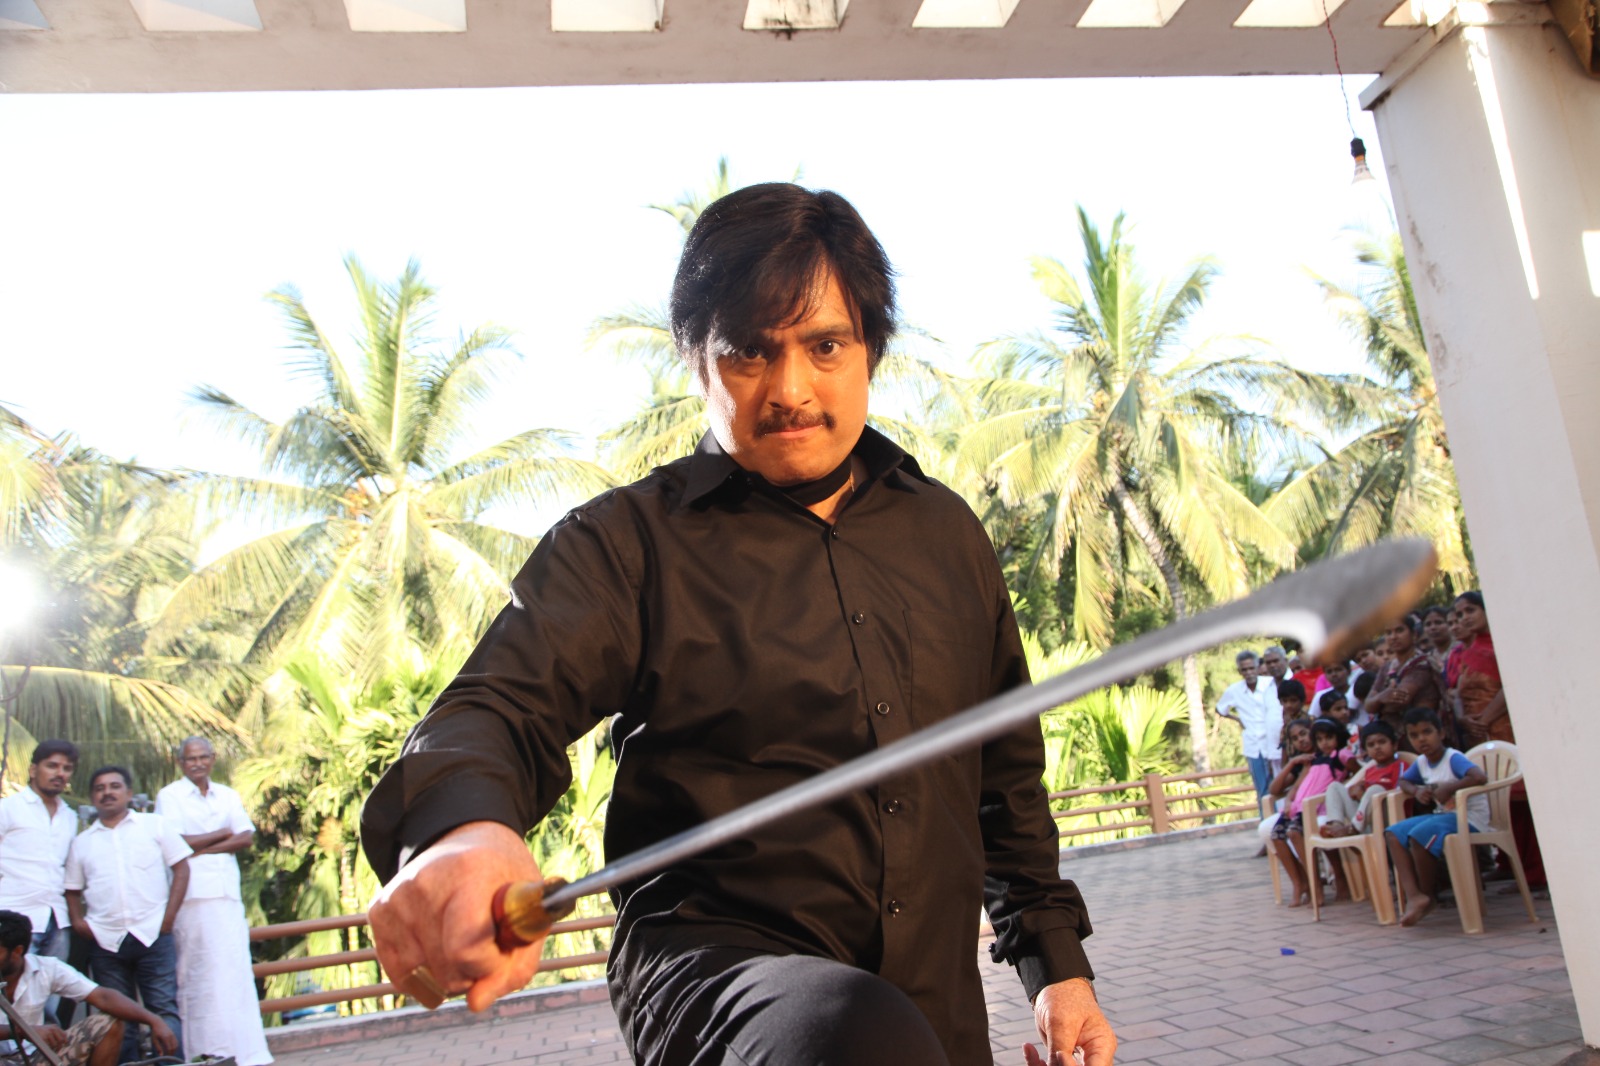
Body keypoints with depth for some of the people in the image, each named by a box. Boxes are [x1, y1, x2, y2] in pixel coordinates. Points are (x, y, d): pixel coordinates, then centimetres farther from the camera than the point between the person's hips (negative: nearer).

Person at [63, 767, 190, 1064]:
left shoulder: (155, 825, 6)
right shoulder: (82, 842, 14)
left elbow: (181, 869, 4)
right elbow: (72, 890, 18)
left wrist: (168, 918, -5)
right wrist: (78, 921, -1)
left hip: (153, 935, -3)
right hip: (105, 941, 3)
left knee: (165, 1009, -4)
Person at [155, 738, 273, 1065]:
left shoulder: (228, 796, 17)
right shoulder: (169, 796, 4)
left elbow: (247, 837, 5)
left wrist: (202, 848, -7)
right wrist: (223, 834, 1)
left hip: (228, 895, 4)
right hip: (192, 897, -4)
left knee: (236, 972, 1)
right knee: (198, 975, -5)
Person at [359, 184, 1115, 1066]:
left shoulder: (946, 531, 12)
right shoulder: (626, 542, -1)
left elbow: (1005, 772, 19)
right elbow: (502, 709, -15)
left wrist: (1056, 961, 17)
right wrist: (460, 825, -38)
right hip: (711, 959, -5)